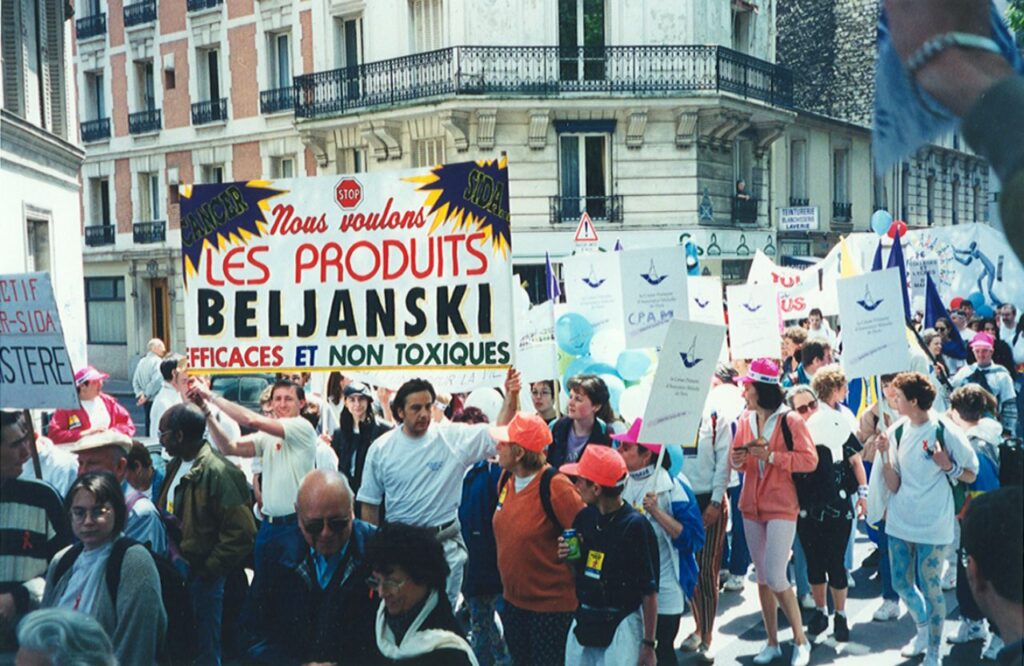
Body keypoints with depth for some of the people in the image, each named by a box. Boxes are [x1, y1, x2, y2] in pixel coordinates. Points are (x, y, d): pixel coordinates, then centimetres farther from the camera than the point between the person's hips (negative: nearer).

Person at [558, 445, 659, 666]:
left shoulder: (635, 526, -17)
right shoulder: (584, 517, 1)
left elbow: (649, 592, -13)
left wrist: (648, 644, -11)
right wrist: (569, 557, -7)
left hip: (621, 626, -6)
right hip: (584, 621, 7)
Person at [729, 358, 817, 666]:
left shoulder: (789, 420, -10)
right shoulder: (745, 419, 5)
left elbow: (810, 460, -13)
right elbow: (737, 458, 12)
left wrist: (771, 456, -21)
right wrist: (737, 461, -11)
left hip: (781, 507, -6)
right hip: (751, 506, 6)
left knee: (775, 576, -11)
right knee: (762, 577, 11)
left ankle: (800, 639, 9)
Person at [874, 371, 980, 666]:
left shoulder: (945, 431, -13)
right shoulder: (896, 431, -1)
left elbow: (972, 475, -2)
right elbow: (893, 485, -1)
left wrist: (948, 466, -20)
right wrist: (885, 454, -14)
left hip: (933, 524, -5)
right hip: (900, 521, 5)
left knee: (930, 588, 2)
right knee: (902, 584, 14)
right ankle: (924, 628, 42)